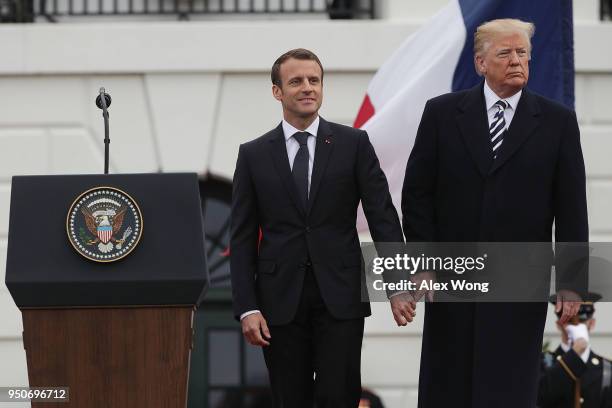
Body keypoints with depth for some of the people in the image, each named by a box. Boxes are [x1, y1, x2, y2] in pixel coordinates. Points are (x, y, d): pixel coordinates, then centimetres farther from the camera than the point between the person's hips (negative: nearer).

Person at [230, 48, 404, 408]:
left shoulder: (353, 144, 3)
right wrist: (247, 308, -4)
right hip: (281, 299, 1)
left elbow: (382, 215, -1)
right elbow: (242, 239, 5)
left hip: (340, 296, -1)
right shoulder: (254, 155, 5)